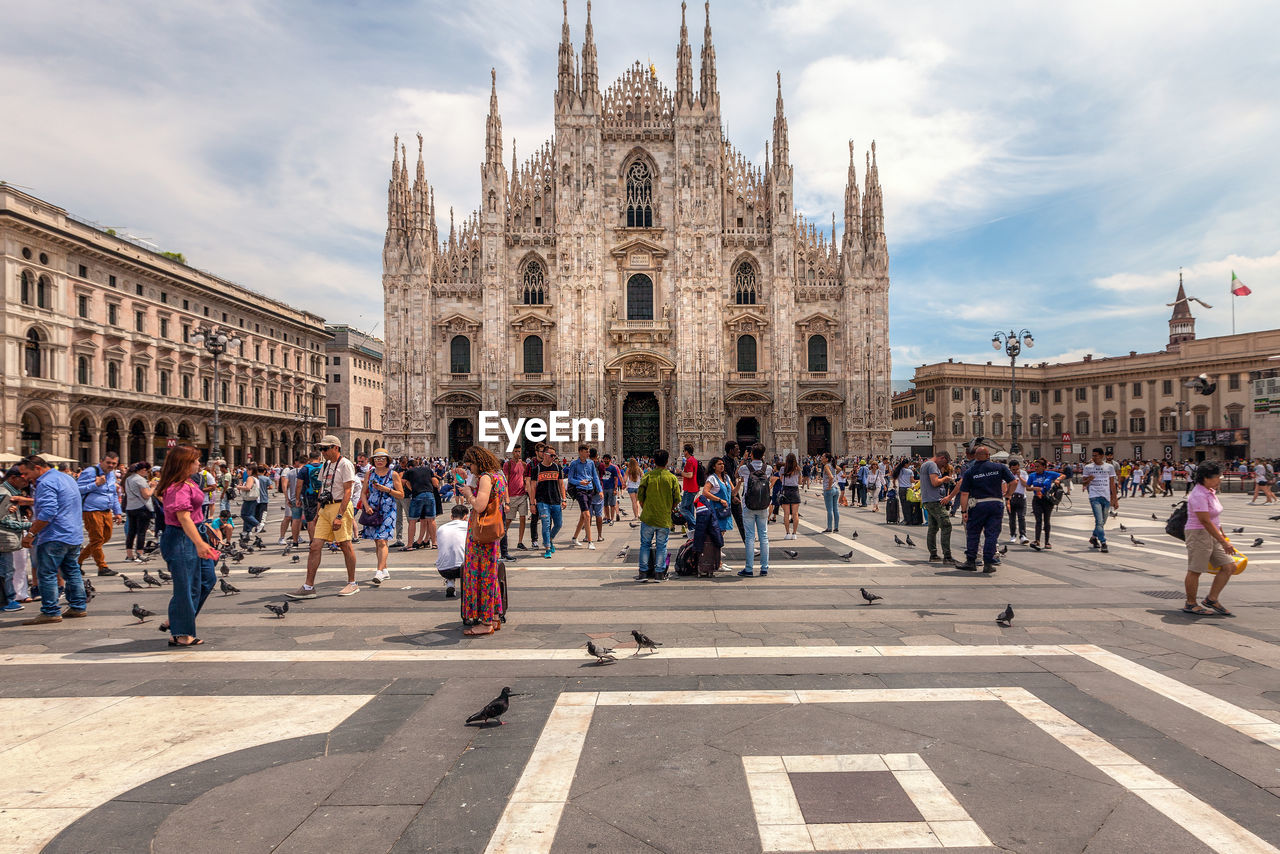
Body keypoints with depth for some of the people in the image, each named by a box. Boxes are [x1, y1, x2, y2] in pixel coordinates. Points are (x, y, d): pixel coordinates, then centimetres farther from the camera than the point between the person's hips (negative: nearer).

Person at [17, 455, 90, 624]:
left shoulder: (46, 483, -14)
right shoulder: (67, 478, 17)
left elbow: (47, 512, -24)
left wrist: (30, 533, -18)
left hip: (54, 537, -10)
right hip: (75, 536, 10)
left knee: (46, 574, -4)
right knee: (72, 571, 14)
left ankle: (51, 612, -3)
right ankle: (78, 607, 17)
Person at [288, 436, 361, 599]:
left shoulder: (345, 465, -9)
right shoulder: (325, 466, 17)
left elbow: (347, 491, -15)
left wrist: (339, 515, -21)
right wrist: (318, 512, 19)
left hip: (340, 507, -8)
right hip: (325, 508, 8)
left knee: (345, 546, -1)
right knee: (315, 547, 1)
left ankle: (352, 584, 11)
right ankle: (308, 587, 4)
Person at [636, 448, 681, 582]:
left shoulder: (647, 476, -5)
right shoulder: (672, 478, -4)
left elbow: (640, 497, -2)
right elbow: (677, 500, -1)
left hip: (648, 517, 0)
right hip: (665, 519, 0)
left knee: (645, 544, 11)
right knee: (661, 546, 9)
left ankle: (643, 573, 10)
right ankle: (659, 573, 10)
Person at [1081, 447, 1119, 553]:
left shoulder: (1109, 467, 7)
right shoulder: (1088, 467, 5)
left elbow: (1112, 484, 9)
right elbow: (1083, 482, 11)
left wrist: (1115, 499, 6)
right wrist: (1088, 480, -13)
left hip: (1106, 497, 2)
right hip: (1094, 496, -2)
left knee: (1103, 522, 10)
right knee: (1099, 521, -13)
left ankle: (1094, 538, 30)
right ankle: (1103, 543, -12)